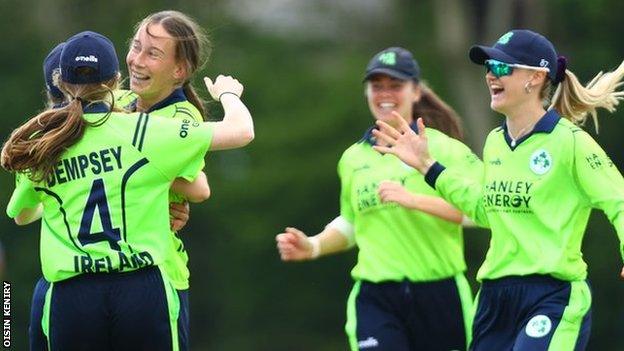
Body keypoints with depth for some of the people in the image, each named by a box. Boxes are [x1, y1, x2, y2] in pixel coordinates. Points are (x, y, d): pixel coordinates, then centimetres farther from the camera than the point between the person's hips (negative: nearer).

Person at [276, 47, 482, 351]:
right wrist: (313, 246, 11)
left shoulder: (444, 148, -3)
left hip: (438, 298, -2)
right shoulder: (353, 158, 13)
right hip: (376, 300, 2)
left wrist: (414, 199, -25)